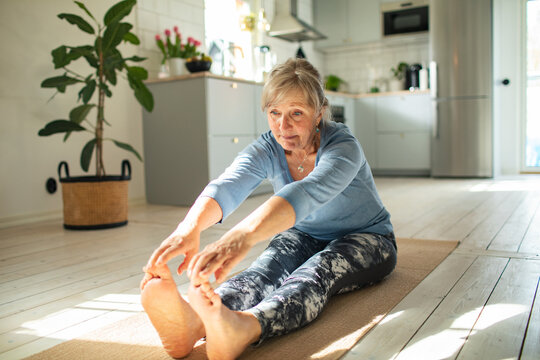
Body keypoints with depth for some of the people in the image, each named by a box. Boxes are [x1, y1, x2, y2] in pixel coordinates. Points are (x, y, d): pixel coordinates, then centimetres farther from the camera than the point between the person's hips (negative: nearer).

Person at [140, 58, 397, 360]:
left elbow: (307, 193, -49)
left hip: (366, 239, -3)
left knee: (318, 271, -38)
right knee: (269, 267, -32)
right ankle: (193, 322, -61)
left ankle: (244, 328, -67)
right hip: (304, 237, 4)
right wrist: (189, 227, -56)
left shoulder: (343, 146, -27)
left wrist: (244, 235, -67)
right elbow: (227, 186, -33)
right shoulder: (266, 150, -12)